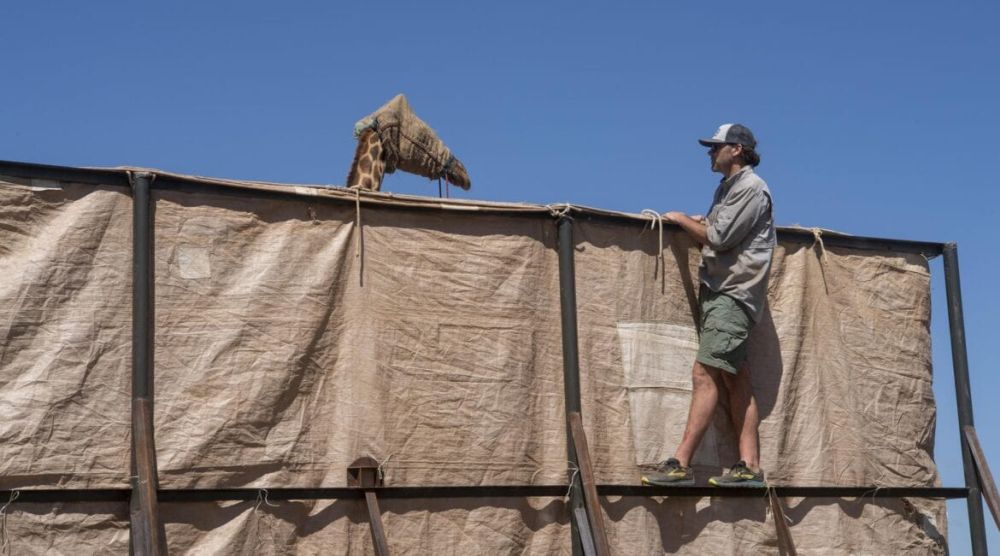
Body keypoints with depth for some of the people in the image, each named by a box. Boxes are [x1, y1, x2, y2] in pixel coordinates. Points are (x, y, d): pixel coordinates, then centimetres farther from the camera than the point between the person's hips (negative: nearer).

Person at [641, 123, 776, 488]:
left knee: (705, 373, -16)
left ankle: (680, 464, -20)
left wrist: (681, 219, -2)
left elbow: (718, 238, -14)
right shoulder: (727, 188, 22)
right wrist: (696, 225, 7)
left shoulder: (751, 188, -8)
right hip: (719, 291, 10)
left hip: (734, 294, -10)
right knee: (735, 379, 6)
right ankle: (749, 466, 6)